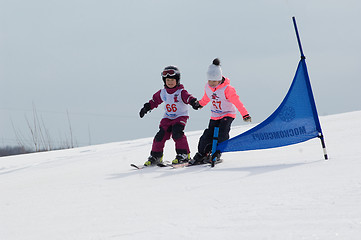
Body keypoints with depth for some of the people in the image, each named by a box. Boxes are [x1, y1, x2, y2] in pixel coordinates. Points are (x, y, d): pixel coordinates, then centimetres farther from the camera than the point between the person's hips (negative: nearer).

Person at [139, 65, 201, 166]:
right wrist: (146, 108, 19)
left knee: (177, 133, -25)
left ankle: (184, 154, -14)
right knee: (161, 135, -7)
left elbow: (188, 97, -31)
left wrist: (193, 102, -52)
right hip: (167, 118, 5)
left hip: (180, 117, -5)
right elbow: (154, 100, 20)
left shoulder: (181, 92, -13)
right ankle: (156, 156, 8)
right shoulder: (162, 93, 4)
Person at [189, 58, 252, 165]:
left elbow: (236, 101, -22)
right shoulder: (207, 87, -6)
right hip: (215, 115, 5)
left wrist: (245, 114, -26)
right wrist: (200, 104, 37)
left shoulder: (227, 89, -23)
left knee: (222, 133, -22)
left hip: (228, 113, -5)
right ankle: (202, 154, 8)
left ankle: (216, 153, -9)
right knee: (209, 134, -4)